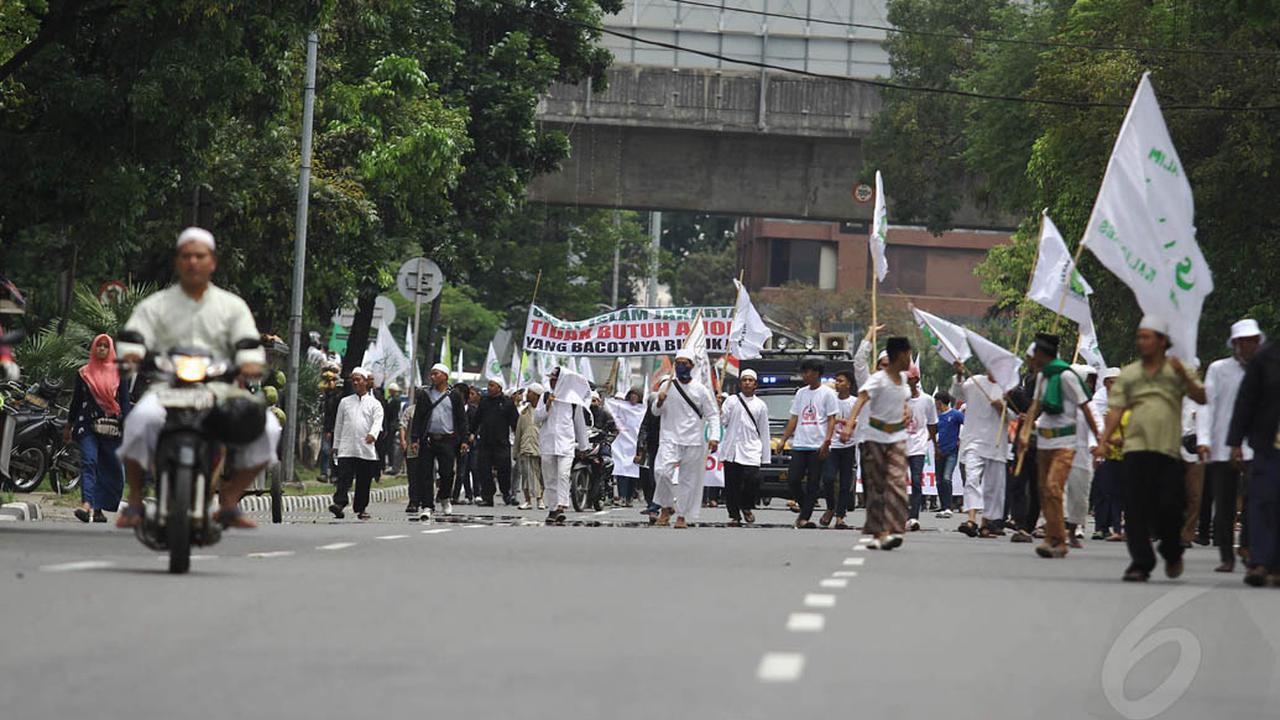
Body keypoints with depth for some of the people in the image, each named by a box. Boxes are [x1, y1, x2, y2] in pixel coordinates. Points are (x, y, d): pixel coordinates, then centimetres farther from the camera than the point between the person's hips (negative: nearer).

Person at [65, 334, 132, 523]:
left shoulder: (118, 372, 10)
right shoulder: (84, 373, 12)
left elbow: (124, 401, 7)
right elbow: (76, 400, 16)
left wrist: (126, 425, -5)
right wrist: (68, 426, 15)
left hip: (111, 427, 1)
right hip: (87, 424, -1)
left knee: (112, 468, 0)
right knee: (88, 462, -16)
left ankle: (98, 508, 7)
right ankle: (87, 504, -29)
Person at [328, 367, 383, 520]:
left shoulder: (374, 404, 7)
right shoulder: (345, 402, 14)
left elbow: (377, 421, -7)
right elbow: (339, 425, 18)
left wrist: (373, 434, -28)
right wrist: (336, 445, 16)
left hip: (367, 449, 0)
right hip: (346, 448, 0)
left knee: (364, 481, 6)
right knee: (344, 477, -14)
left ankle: (361, 508, 18)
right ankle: (339, 503, -26)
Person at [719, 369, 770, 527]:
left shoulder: (760, 405, 10)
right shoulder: (731, 401, 7)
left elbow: (764, 432, 11)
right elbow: (722, 421, 2)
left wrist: (766, 457, 8)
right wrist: (718, 408, -16)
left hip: (751, 449, 0)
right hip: (731, 449, 0)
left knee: (753, 480, -15)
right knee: (731, 484, 0)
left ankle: (746, 507, 10)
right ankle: (734, 515, 11)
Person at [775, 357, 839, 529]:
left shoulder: (827, 393, 0)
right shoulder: (801, 393, 16)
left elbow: (832, 420, -4)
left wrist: (826, 442, -15)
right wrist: (783, 439, 12)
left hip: (818, 446, -5)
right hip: (799, 445, 5)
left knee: (813, 484, -4)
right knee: (793, 479, -4)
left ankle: (804, 518, -5)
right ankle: (805, 510, 14)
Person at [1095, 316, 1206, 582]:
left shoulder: (1176, 371, 10)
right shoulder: (1128, 374, 13)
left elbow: (1201, 398, -1)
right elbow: (1115, 410, 8)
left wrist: (1183, 375, -14)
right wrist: (1103, 440, -4)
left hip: (1169, 450, -1)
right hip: (1137, 448, 1)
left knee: (1169, 506, -4)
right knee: (1136, 508, -6)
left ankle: (1172, 553, 22)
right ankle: (1140, 563, -3)